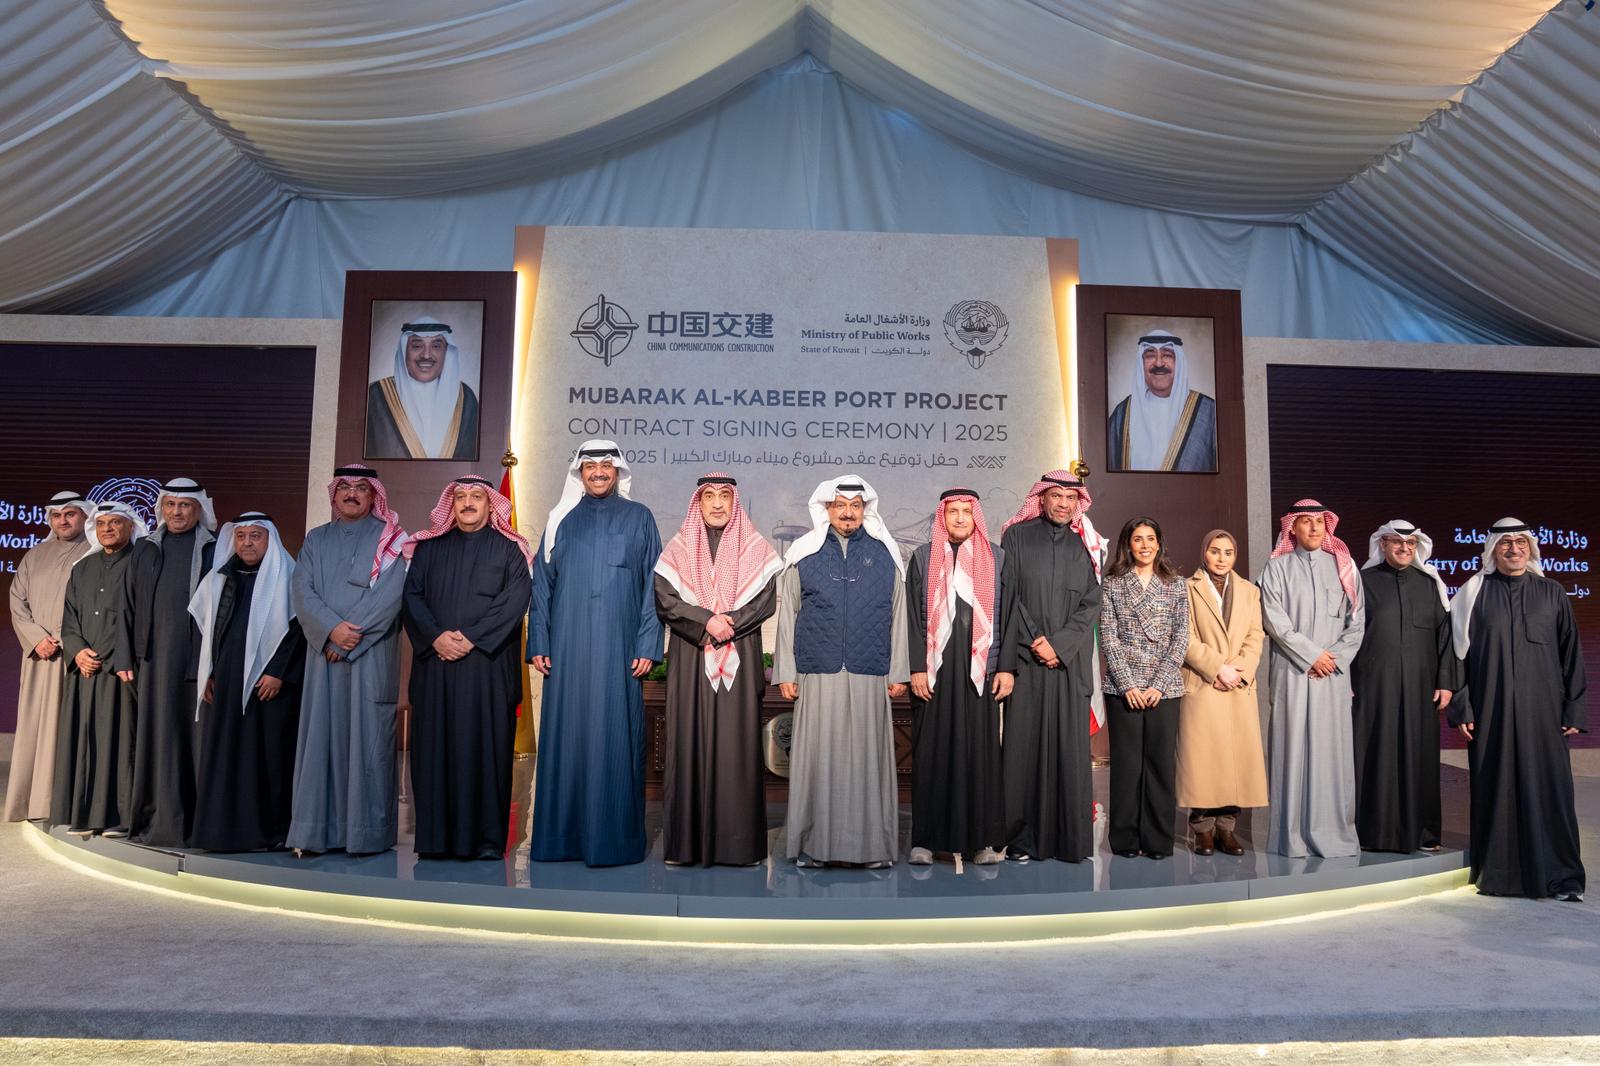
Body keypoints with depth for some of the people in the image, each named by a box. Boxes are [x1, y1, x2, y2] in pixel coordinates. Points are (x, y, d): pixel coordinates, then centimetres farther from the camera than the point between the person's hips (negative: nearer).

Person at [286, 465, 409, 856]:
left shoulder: (389, 539, 5)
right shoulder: (316, 540, 16)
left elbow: (390, 593, -7)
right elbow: (303, 591, 4)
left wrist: (353, 634, -13)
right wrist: (331, 628, -13)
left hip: (371, 655, -3)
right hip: (323, 654, 3)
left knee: (366, 737, -3)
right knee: (321, 736, 2)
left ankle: (367, 831, 1)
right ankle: (319, 828, 7)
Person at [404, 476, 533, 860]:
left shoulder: (508, 549, 8)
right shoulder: (429, 547, 16)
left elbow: (515, 599, -4)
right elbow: (412, 594, 7)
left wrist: (472, 638, -13)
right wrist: (435, 636, -10)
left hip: (488, 661, -2)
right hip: (435, 661, 3)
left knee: (485, 743, -4)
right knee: (435, 743, 1)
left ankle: (487, 837, 0)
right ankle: (437, 836, 7)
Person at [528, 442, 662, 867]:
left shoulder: (638, 518, 7)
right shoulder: (561, 520, 13)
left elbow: (653, 585, 3)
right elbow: (541, 584, 12)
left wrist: (649, 645, -5)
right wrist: (538, 643, 3)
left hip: (617, 647, -2)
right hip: (567, 646, 2)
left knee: (614, 735, -2)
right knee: (565, 734, 3)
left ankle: (614, 836, 6)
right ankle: (561, 834, 12)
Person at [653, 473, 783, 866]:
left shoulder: (754, 547, 8)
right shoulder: (679, 547, 9)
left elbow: (766, 599, -2)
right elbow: (664, 599, -2)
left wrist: (727, 626, -13)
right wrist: (707, 620, -14)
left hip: (738, 660, 0)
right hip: (689, 661, 1)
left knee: (736, 743, -2)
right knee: (691, 741, 0)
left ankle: (737, 841, 3)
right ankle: (687, 841, 5)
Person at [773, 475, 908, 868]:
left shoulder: (885, 555, 9)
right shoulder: (804, 555, 7)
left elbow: (898, 616, 9)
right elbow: (787, 615, 7)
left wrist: (898, 672, 6)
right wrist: (785, 673, 3)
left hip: (870, 677, 1)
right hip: (817, 676, 0)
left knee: (868, 757, 3)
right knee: (817, 756, 1)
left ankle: (872, 843, 12)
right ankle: (813, 843, 11)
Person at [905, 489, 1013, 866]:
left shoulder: (996, 559, 9)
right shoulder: (923, 558, 7)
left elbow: (1007, 615, 6)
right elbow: (913, 617, 2)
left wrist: (1006, 668, -2)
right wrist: (916, 668, -6)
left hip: (980, 669, 1)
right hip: (935, 669, 0)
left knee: (980, 747, 2)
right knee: (932, 749, 1)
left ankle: (982, 838, 10)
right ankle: (926, 838, 7)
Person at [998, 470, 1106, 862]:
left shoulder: (1086, 546, 12)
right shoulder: (1017, 537, 6)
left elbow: (1091, 604, 5)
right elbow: (1008, 596, 0)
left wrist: (1059, 644, -8)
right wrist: (1035, 641, -8)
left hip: (1071, 663, 2)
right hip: (1025, 659, -2)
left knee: (1070, 748, 0)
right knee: (1023, 744, -3)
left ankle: (1070, 839, 7)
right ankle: (1022, 838, 3)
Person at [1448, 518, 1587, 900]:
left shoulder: (1552, 593, 7)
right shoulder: (1473, 594, 4)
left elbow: (1571, 652, 7)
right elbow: (1459, 653, 3)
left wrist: (1574, 709, 2)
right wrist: (1462, 709, -2)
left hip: (1541, 709, 1)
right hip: (1490, 709, 0)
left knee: (1548, 788, 0)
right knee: (1495, 789, 3)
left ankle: (1561, 877, 10)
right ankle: (1497, 874, 13)